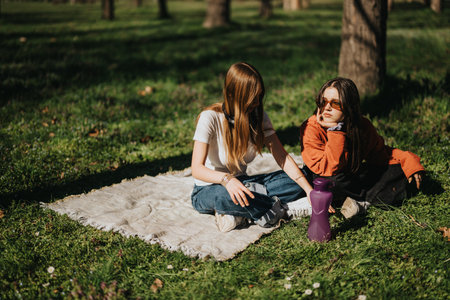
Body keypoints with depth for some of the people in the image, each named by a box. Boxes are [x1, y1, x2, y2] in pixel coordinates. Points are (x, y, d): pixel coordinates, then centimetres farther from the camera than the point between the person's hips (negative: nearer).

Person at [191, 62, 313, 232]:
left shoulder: (258, 115, -5)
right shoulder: (210, 118, -21)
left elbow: (282, 157, -7)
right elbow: (197, 169, -28)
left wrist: (309, 190, -19)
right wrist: (226, 179, -48)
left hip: (242, 182, 5)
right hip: (207, 190, -5)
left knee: (296, 182, -16)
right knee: (224, 195, -42)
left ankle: (237, 214, -24)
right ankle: (277, 211, -18)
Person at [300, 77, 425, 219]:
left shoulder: (362, 125, -10)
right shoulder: (310, 128, -24)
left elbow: (380, 151, 8)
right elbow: (328, 170, -32)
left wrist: (407, 159, -9)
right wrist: (335, 131, -36)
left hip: (356, 177, 5)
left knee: (402, 170, -8)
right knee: (334, 180, -39)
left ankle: (362, 202, -20)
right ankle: (376, 197, -11)